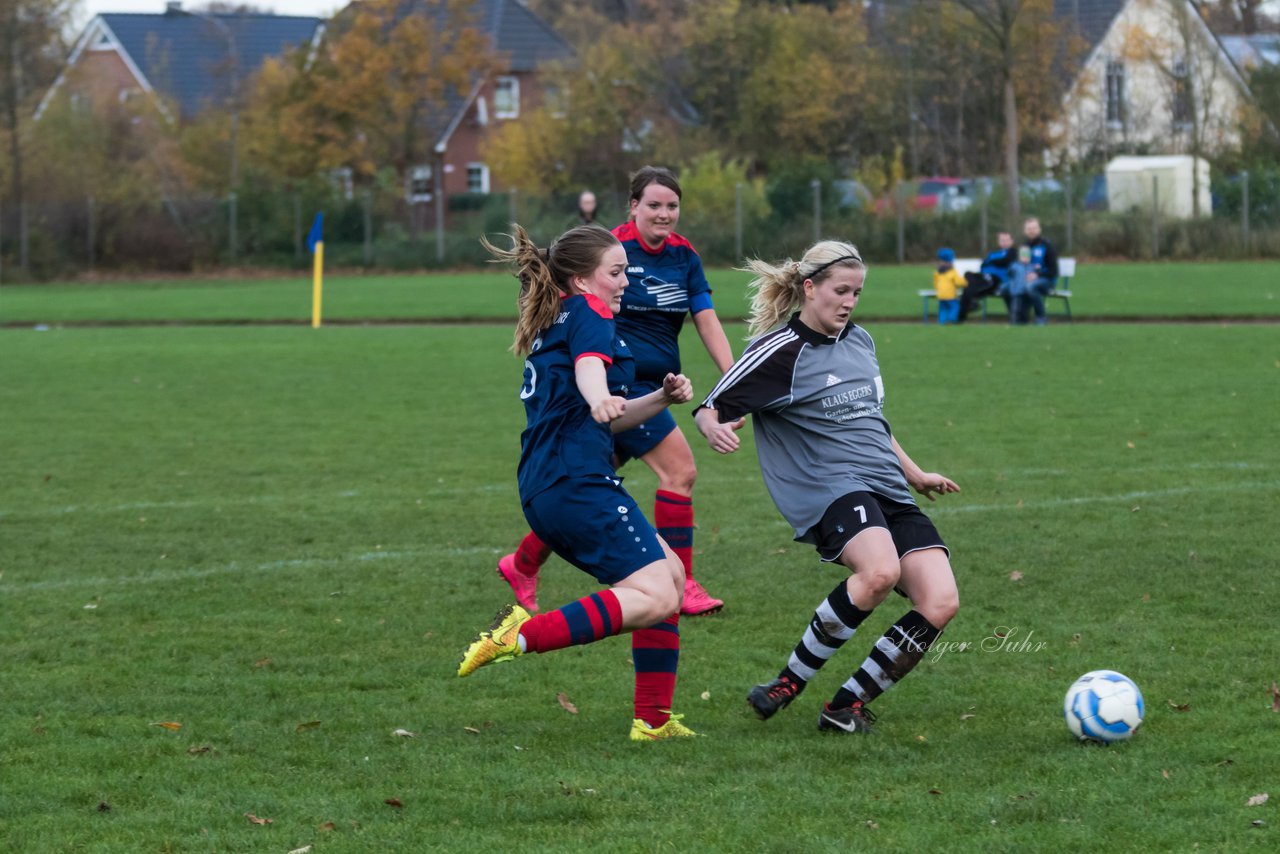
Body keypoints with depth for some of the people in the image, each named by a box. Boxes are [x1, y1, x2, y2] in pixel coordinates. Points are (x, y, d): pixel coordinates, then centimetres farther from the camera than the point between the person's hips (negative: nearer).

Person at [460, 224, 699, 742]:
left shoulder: (550, 328, 27)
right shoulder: (587, 312, 0)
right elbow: (589, 363, -25)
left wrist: (662, 398, 20)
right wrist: (600, 398, -46)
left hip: (544, 493, 10)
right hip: (577, 483, -10)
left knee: (669, 573, 17)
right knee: (656, 597, -17)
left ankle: (653, 719, 12)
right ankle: (521, 637, -27)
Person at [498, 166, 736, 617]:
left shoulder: (684, 255, 8)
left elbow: (707, 321, 8)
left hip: (649, 386, 7)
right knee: (679, 469, -14)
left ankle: (521, 565, 27)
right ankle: (681, 585, -7)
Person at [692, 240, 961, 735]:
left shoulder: (859, 341, 17)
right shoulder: (781, 351, -4)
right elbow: (711, 409, -3)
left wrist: (914, 474, 36)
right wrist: (714, 429, -26)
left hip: (888, 492, 7)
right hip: (830, 488, -7)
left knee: (940, 601, -14)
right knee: (879, 571, -36)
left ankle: (847, 705, -3)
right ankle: (790, 682, -18)